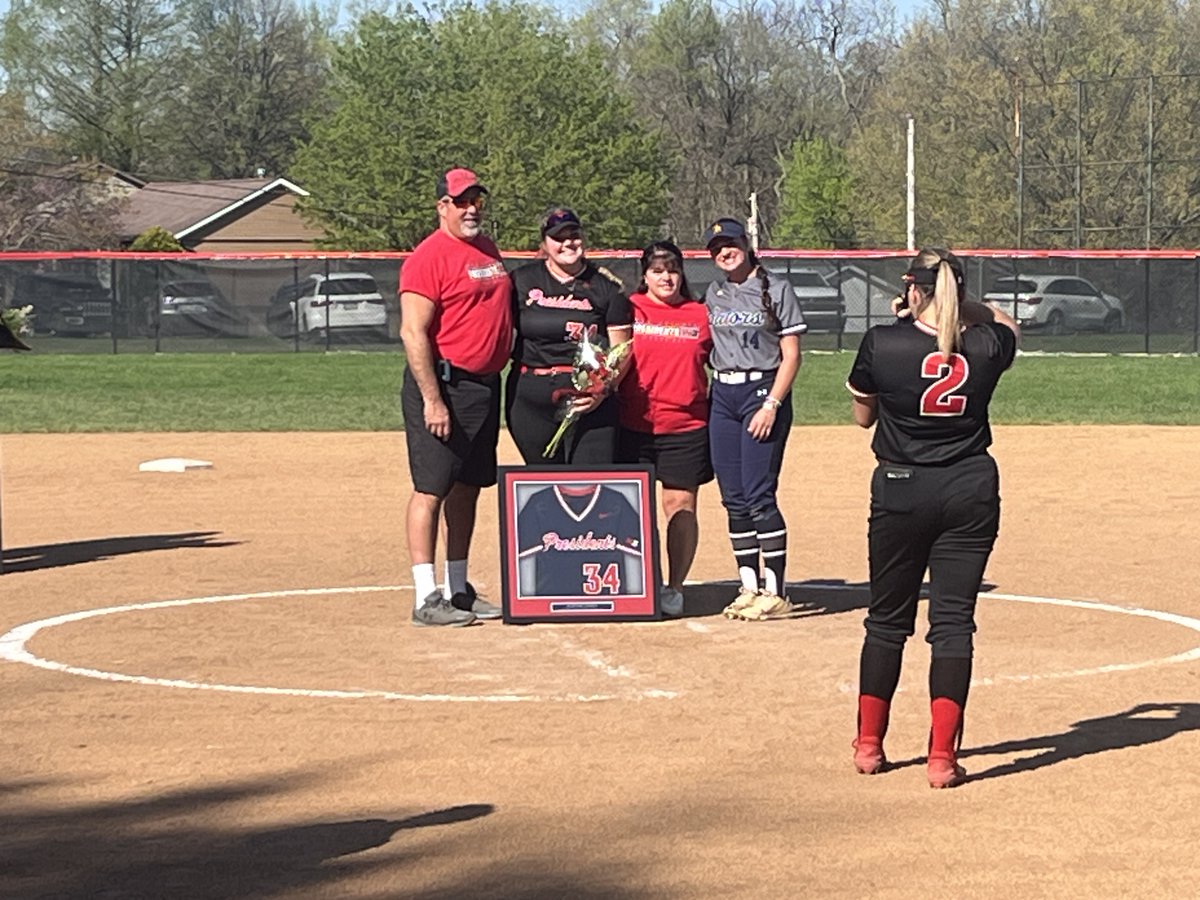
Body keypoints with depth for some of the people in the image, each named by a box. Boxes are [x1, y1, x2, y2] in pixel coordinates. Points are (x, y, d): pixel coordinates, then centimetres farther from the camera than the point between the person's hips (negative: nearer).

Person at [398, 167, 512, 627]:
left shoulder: (489, 251, 15)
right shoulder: (429, 257, -12)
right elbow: (413, 333, -17)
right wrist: (433, 400, -23)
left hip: (485, 385, 9)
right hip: (443, 384, -9)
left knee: (468, 487, 14)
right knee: (431, 488, -8)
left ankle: (458, 590, 23)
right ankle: (426, 598, -8)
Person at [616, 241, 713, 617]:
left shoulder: (701, 314, 8)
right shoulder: (629, 310, 5)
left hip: (686, 427, 0)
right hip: (633, 426, 0)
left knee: (681, 505, -1)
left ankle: (675, 587, 6)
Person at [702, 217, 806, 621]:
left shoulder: (776, 290, -2)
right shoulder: (714, 294, 13)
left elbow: (791, 354, -6)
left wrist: (772, 404, -15)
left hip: (763, 393, -6)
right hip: (722, 395, 6)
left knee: (759, 496, -11)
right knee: (733, 498, 5)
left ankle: (775, 592, -8)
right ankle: (750, 586, 12)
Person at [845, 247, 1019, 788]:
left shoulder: (882, 344, -11)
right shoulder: (985, 346, -4)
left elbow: (862, 416, 7)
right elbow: (1007, 326, 23)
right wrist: (961, 307, 16)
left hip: (901, 490, -1)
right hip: (971, 490, 1)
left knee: (887, 618, 13)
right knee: (954, 618, 3)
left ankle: (869, 745, 21)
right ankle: (942, 756, -1)